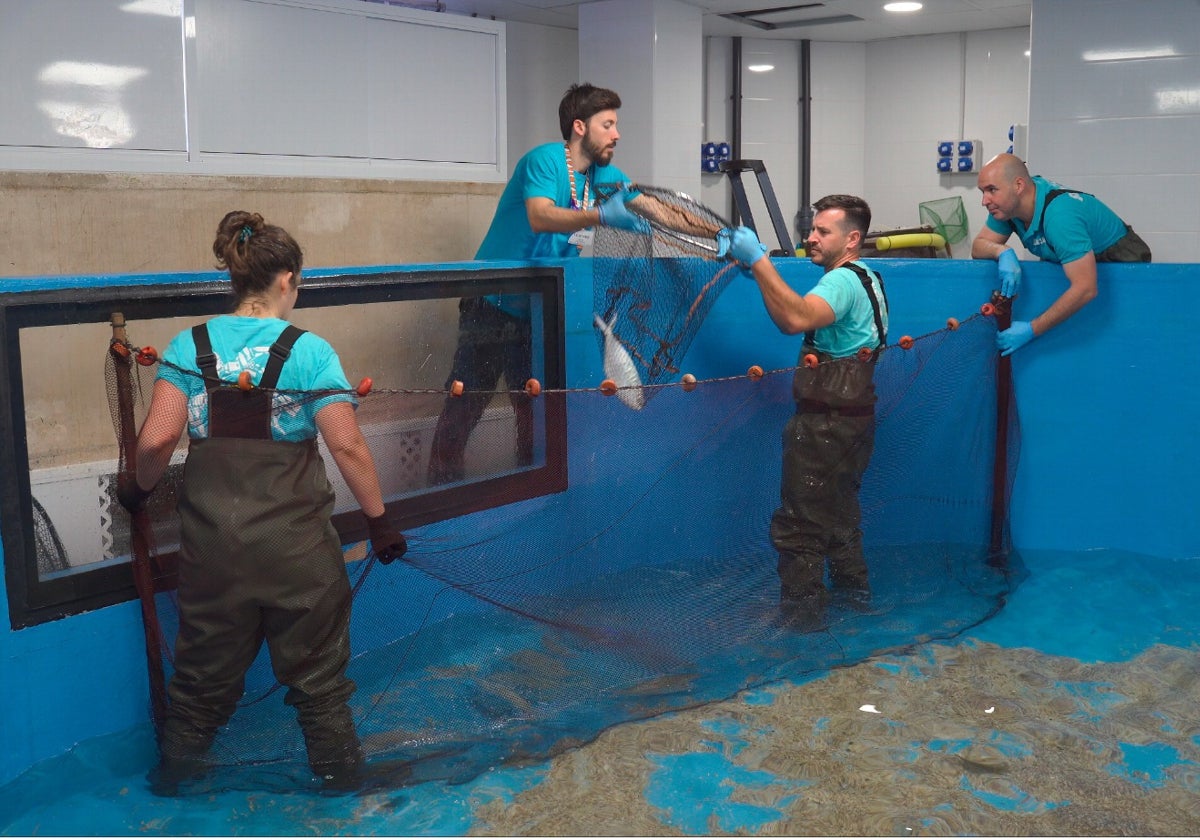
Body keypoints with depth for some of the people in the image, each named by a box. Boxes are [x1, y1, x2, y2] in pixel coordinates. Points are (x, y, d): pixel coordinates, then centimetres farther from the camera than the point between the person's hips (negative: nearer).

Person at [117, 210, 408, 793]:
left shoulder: (190, 346, -1)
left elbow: (156, 439, -9)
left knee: (206, 664, 21)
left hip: (212, 540, 3)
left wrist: (139, 488, 11)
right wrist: (380, 520, -3)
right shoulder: (308, 350, -9)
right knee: (316, 668, 16)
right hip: (296, 543, -3)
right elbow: (347, 447, -13)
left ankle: (173, 772, 37)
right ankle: (336, 772, 30)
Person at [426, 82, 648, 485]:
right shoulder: (543, 159, -15)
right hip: (493, 304, -7)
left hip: (540, 310, 7)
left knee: (536, 406, 11)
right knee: (464, 406, -4)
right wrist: (602, 216, -44)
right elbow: (540, 217, -32)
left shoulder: (606, 176, 7)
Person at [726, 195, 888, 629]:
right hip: (851, 418, 11)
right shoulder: (863, 279, 16)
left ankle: (801, 610, 7)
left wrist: (759, 261, -36)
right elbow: (794, 321, 12)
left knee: (800, 523, -1)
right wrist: (760, 268, 0)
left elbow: (796, 319, -38)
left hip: (825, 425, -11)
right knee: (841, 509, 25)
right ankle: (853, 589, 39)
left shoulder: (842, 280, -18)